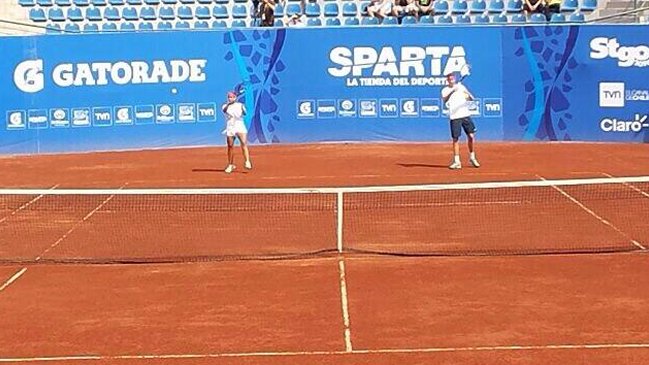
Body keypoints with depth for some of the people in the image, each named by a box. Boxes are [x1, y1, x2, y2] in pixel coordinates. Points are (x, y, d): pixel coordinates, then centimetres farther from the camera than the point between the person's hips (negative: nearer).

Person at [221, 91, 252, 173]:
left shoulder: (240, 105, 7)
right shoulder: (225, 106, 7)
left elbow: (244, 113, -9)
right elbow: (224, 110, -17)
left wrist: (243, 109, -30)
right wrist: (228, 104, -34)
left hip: (240, 127, -1)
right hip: (230, 128, 1)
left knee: (244, 143, -20)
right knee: (230, 147, 5)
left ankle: (247, 162, -29)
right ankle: (230, 165, 19)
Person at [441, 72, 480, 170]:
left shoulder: (461, 87, 9)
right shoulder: (445, 90, 3)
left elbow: (471, 99, 4)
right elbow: (445, 100, -18)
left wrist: (469, 96, -20)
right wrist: (452, 91, -32)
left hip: (465, 115, 2)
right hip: (454, 117, -2)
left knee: (471, 136, -2)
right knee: (455, 139, -2)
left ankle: (472, 157, 16)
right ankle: (456, 161, 5)